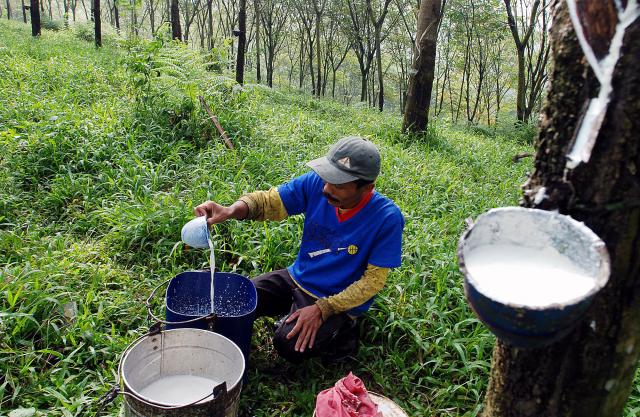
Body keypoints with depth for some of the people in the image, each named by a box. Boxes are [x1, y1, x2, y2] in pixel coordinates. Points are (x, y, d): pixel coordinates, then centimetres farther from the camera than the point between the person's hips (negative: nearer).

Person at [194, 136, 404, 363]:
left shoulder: (387, 218, -24)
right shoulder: (315, 184, -15)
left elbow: (374, 280, -17)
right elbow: (268, 201, -14)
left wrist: (322, 309, -22)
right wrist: (232, 210, -36)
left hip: (338, 301, -4)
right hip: (296, 278, 4)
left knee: (289, 343, -25)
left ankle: (342, 334, 3)